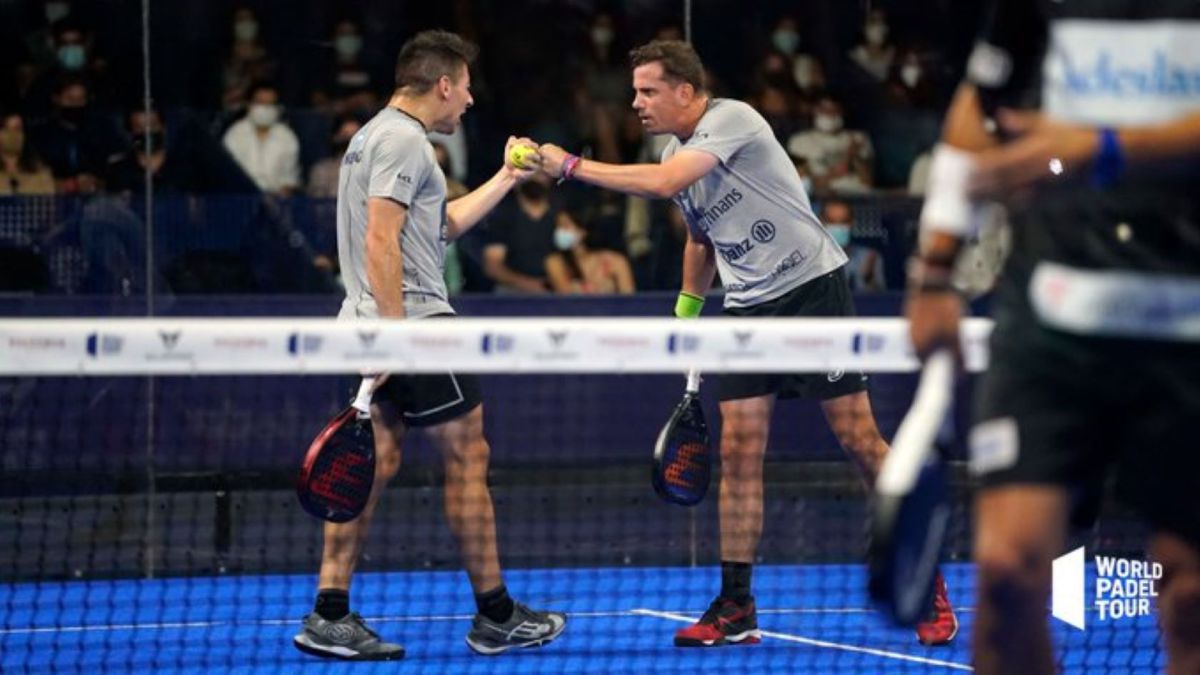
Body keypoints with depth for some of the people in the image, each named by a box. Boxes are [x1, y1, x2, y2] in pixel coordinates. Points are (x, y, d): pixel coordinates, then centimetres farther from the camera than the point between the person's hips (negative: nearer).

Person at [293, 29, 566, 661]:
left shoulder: (374, 136, 20)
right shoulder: (404, 139, -12)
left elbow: (444, 223, 29)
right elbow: (380, 238, -21)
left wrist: (505, 178, 34)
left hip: (372, 326, 10)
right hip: (412, 323, -10)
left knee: (375, 462, 6)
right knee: (467, 456, 0)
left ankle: (331, 615, 0)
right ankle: (495, 617, 7)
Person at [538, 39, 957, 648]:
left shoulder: (732, 120, -17)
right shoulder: (676, 154, 10)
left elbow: (663, 184, -30)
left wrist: (571, 166, -24)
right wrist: (685, 311, 22)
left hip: (812, 285, -7)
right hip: (747, 309, 7)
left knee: (859, 438, -6)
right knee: (738, 451, -3)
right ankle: (735, 609, -1)